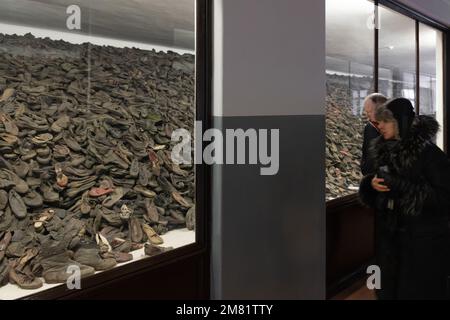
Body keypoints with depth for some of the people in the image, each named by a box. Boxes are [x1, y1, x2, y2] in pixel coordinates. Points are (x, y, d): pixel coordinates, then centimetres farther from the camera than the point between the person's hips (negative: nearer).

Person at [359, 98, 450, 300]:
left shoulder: (428, 153, -14)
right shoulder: (382, 150, 4)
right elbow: (367, 192, 13)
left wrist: (401, 185, -23)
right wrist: (372, 183, -10)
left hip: (423, 240, -6)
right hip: (388, 236, 6)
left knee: (419, 290, 6)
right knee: (389, 289, 15)